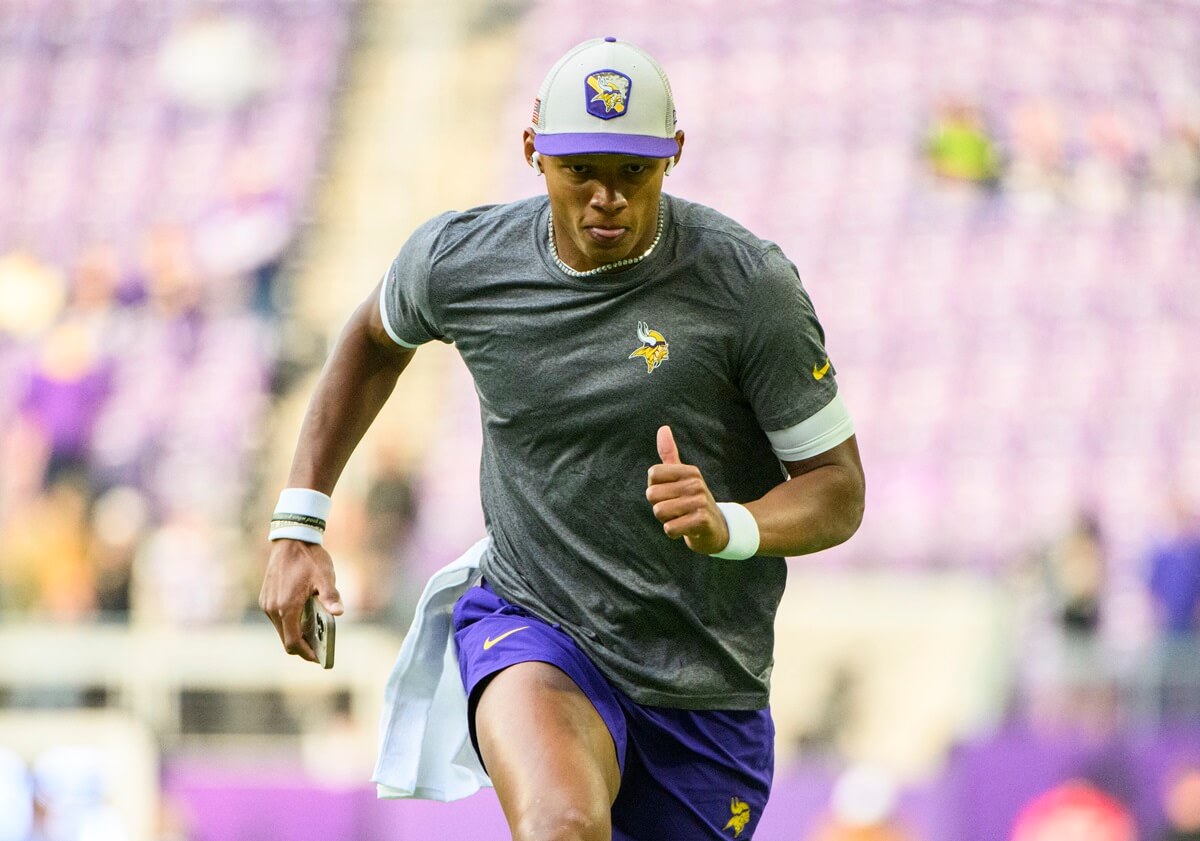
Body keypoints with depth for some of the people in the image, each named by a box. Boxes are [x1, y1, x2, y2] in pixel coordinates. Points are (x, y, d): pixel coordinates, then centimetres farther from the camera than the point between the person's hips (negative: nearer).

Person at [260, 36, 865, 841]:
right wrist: (297, 526, 14)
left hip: (705, 689, 1)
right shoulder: (459, 258, -5)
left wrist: (728, 528, -29)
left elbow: (839, 489, -7)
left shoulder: (748, 283, -13)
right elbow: (376, 338, 20)